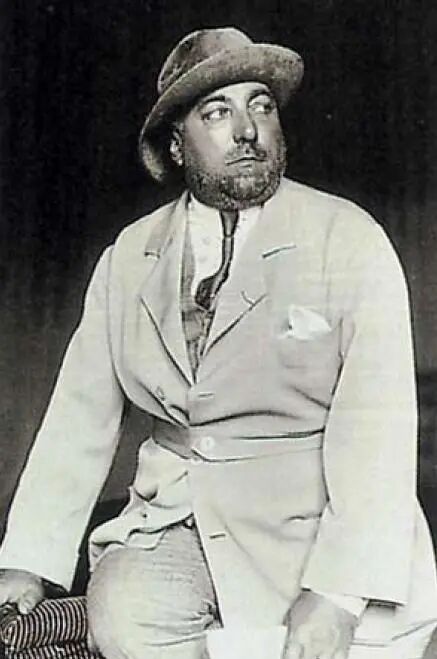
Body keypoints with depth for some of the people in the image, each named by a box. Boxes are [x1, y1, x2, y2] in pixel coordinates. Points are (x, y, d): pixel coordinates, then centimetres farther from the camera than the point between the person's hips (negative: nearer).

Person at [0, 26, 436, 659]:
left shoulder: (349, 239, -3)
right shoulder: (128, 258, 8)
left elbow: (376, 425, -12)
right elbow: (79, 417, 8)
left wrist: (337, 594, -22)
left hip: (321, 526, -2)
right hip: (175, 521, 2)